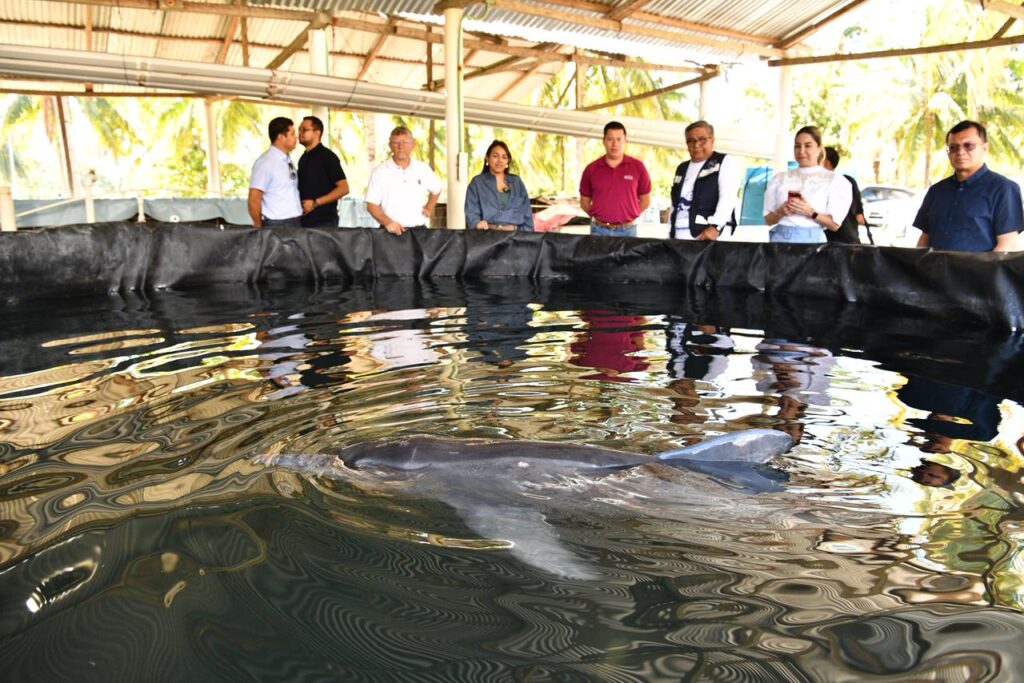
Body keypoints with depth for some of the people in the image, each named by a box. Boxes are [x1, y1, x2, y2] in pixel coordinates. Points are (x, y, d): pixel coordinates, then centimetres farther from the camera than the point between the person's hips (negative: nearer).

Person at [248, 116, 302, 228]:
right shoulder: (266, 162, -13)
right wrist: (259, 227, -6)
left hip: (296, 223, 7)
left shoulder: (287, 160, 10)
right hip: (277, 225, -7)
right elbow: (254, 200, -14)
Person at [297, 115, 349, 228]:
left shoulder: (327, 156, -5)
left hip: (324, 221, -6)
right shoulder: (303, 158, 16)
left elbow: (344, 188, -12)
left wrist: (316, 203, -16)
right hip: (304, 220, 7)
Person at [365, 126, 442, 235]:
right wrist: (387, 222, -19)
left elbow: (436, 190, 28)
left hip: (419, 230, 2)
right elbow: (371, 205, -3)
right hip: (392, 230, -2)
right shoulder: (380, 172, 1)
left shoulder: (423, 169, 9)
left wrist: (429, 208, 13)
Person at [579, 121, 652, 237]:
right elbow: (584, 201, 12)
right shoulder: (591, 169, 5)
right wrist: (597, 217, 2)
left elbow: (645, 200, 9)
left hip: (627, 230, 0)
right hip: (599, 230, 1)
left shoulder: (638, 167, 3)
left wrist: (630, 215, 1)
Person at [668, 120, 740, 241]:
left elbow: (728, 197, -10)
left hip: (709, 235, -5)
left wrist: (715, 227, -22)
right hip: (679, 237, 6)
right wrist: (670, 233, 14)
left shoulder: (725, 162, 4)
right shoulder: (682, 168, 23)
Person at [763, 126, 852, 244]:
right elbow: (768, 219, 9)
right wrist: (780, 212, -11)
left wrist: (810, 212, -15)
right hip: (780, 238, 2)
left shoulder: (834, 180, 6)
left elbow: (834, 224, 0)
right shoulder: (780, 178, 13)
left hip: (811, 239, -2)